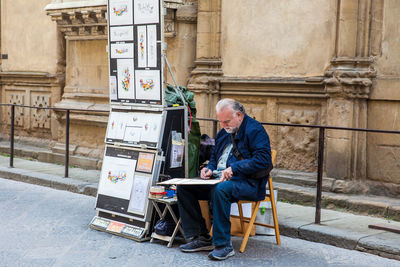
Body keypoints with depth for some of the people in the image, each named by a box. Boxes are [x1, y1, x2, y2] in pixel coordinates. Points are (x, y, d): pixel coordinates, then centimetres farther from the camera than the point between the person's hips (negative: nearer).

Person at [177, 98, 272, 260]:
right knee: (184, 187, -5)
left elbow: (263, 160, -19)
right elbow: (215, 157, 31)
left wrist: (234, 168, -23)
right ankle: (200, 238, -4)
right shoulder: (224, 133, 19)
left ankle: (223, 244, -30)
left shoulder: (255, 130, -7)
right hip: (219, 179, 9)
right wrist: (209, 168, 7)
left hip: (247, 183, -9)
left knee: (220, 189, -39)